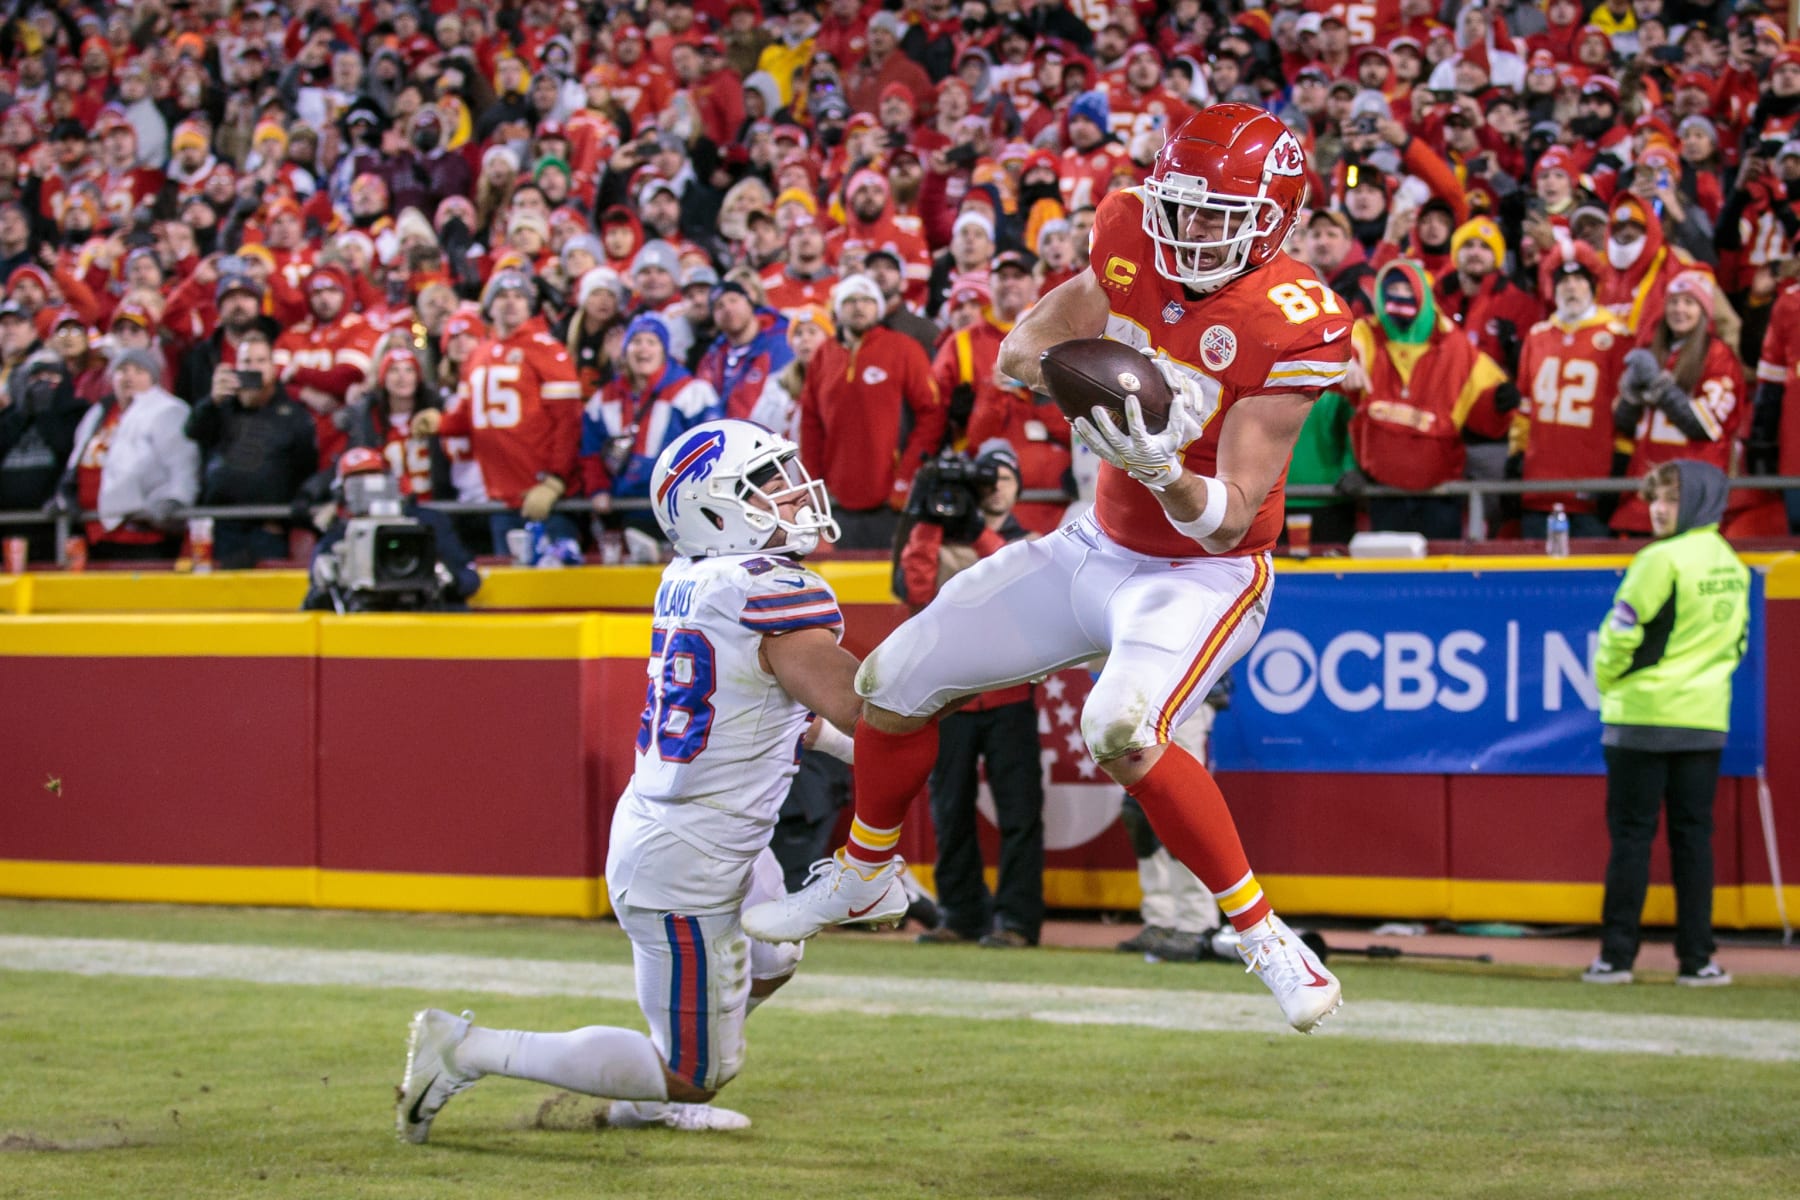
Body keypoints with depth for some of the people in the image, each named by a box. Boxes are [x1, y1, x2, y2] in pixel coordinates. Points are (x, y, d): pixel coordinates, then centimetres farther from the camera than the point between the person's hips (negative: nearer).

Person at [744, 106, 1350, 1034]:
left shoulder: (1294, 329, -25)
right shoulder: (1134, 241, -10)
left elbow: (1230, 520, -27)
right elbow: (1077, 307, 9)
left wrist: (1163, 472, -46)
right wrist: (1037, 346, -14)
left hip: (1203, 573, -7)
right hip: (1097, 548, 7)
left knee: (1122, 730, -34)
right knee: (897, 680, 9)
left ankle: (1262, 934, -21)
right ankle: (864, 878, 35)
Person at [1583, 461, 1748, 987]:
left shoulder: (1663, 559, -14)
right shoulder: (1733, 567, 10)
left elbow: (1622, 630, -13)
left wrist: (1607, 681, 3)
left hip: (1644, 714, -6)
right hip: (1706, 720, 6)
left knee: (1631, 835, -2)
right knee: (1693, 835, 8)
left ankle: (1617, 955, -2)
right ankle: (1697, 958, 5)